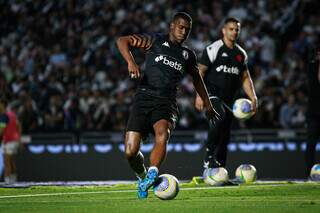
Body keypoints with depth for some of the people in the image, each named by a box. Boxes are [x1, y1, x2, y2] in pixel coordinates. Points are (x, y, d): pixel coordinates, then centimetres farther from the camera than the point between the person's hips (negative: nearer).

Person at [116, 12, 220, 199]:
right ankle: (142, 177, 20)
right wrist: (131, 62, -18)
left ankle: (152, 175, -48)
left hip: (167, 103, 2)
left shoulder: (188, 55, 19)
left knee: (162, 134, -34)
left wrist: (208, 106, 41)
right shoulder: (155, 41, 7)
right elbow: (122, 41, 0)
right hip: (144, 98, -2)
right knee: (131, 152, -10)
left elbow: (197, 79, 37)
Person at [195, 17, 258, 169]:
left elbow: (245, 77, 21)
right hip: (212, 95, -6)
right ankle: (209, 155, -24)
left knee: (225, 136, 4)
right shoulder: (213, 49, -4)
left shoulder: (241, 54, 14)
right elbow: (200, 72, -6)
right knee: (220, 117, -34)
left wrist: (253, 97, 8)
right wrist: (199, 95, -15)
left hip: (228, 99, 6)